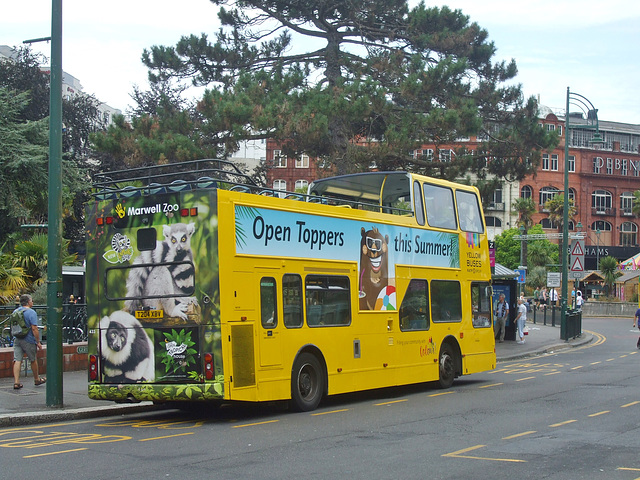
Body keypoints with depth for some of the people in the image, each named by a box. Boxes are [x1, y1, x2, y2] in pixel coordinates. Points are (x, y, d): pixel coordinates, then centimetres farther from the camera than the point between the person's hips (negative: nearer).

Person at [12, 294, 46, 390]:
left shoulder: (15, 311, 8)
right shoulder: (31, 313, -14)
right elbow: (34, 329, -18)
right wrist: (38, 342, -12)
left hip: (17, 339, 6)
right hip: (28, 340, -5)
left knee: (17, 360, 1)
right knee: (33, 360, 12)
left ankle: (16, 382, -7)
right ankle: (37, 379, 28)